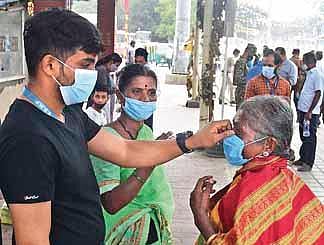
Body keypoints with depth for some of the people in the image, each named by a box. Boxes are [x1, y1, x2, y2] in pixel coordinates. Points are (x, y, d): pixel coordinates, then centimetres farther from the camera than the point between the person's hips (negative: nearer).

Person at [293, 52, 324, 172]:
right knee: (303, 136, 15)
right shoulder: (308, 74, 13)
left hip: (311, 113, -8)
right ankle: (303, 159, 26)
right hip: (303, 110, 9)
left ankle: (308, 163, 4)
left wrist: (309, 112, -19)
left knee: (309, 138, -2)